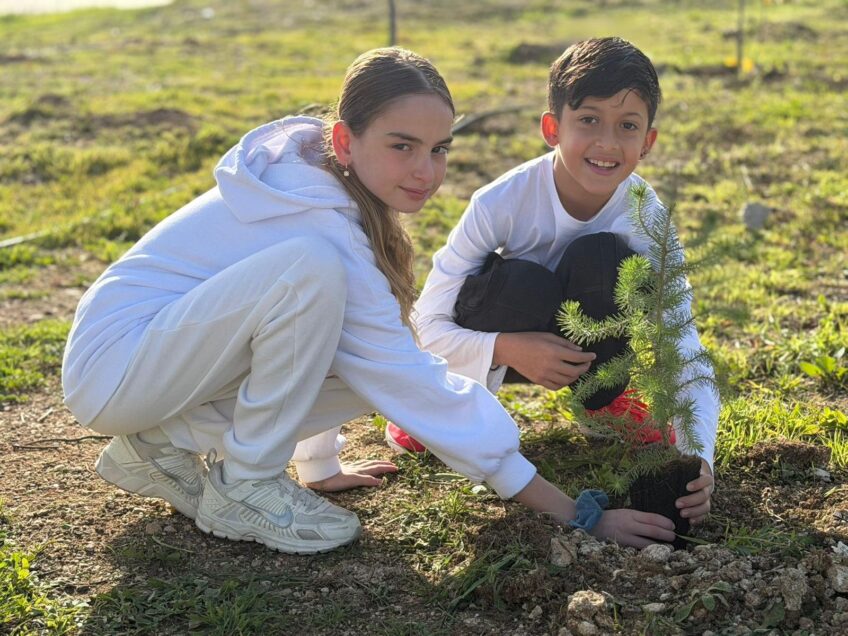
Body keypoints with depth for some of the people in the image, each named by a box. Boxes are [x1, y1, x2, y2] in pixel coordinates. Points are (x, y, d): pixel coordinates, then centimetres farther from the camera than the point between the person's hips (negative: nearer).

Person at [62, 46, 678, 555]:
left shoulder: (328, 186, 0)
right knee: (311, 267, -32)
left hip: (173, 351, 9)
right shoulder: (317, 216, -26)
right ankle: (244, 484, -14)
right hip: (113, 366, -9)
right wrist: (576, 512, -25)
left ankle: (169, 444, 4)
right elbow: (412, 382, -27)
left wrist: (321, 463, 19)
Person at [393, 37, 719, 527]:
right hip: (491, 344, -1)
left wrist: (697, 459, -45)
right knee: (522, 284, -37)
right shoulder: (502, 203, -29)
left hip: (576, 340, 1)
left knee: (600, 257, -30)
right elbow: (430, 325, -23)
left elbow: (685, 352, -28)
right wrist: (507, 349, -44)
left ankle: (604, 399, -3)